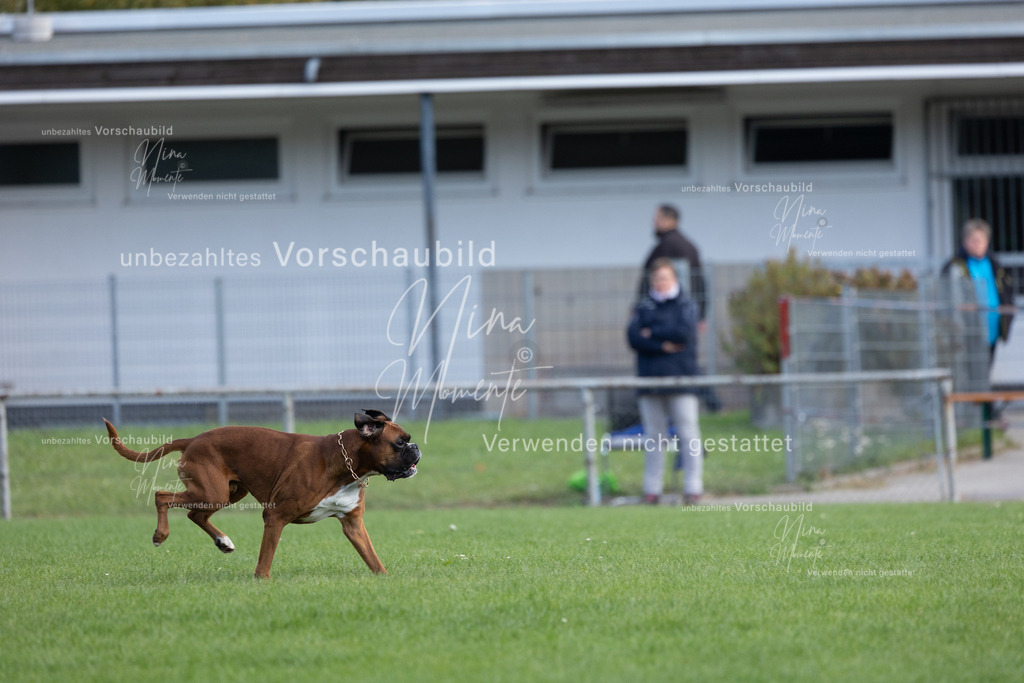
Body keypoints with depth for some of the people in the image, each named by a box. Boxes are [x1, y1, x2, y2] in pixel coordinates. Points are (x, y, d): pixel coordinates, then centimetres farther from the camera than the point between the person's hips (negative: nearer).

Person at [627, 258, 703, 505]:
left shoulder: (686, 305, 6)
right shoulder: (643, 307, 13)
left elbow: (685, 332, -11)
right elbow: (633, 337, -2)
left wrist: (652, 333, -3)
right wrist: (663, 346, -12)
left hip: (681, 379, -3)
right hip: (650, 380, 3)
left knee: (688, 433, -6)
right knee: (653, 436, 5)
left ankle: (693, 487, -7)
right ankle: (652, 488, 8)